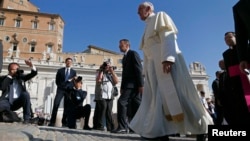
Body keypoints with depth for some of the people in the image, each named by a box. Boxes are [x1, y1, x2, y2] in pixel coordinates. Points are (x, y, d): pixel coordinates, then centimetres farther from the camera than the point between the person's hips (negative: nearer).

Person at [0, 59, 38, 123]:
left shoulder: (21, 76, 13)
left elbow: (34, 73, 1)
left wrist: (31, 66, -19)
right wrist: (9, 75, -8)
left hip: (17, 102, 3)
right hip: (7, 102, -3)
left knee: (26, 94, -31)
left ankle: (27, 118, -22)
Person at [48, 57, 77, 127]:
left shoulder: (74, 72, 15)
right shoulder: (60, 70, 14)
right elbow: (57, 80, 11)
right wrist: (60, 86, 0)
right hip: (60, 89, -1)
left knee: (66, 106, -2)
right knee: (56, 104, -13)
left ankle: (64, 122, 3)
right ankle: (52, 122, -10)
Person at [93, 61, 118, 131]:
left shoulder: (111, 75, 20)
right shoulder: (100, 73, 9)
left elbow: (116, 81, 4)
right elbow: (98, 80, -11)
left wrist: (112, 71, 4)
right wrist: (101, 70, -3)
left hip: (110, 97, 4)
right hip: (101, 96, -4)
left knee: (109, 112, 5)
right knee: (101, 111, -7)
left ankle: (110, 127, 8)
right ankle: (99, 126, 1)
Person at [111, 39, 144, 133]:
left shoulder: (133, 54, -4)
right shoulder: (125, 57, 23)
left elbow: (139, 70, -13)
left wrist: (141, 85, -19)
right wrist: (122, 87, 16)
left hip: (134, 84, -9)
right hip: (129, 84, 9)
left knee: (122, 102, -16)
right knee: (136, 105, 6)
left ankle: (122, 126, -13)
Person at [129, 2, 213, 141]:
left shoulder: (160, 16, 6)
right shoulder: (148, 27, 28)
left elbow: (168, 36, -12)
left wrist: (167, 58, -27)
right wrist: (146, 71, 16)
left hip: (167, 61, -8)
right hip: (154, 66, 8)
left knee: (175, 94, -10)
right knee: (158, 97, -2)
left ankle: (202, 128, 2)